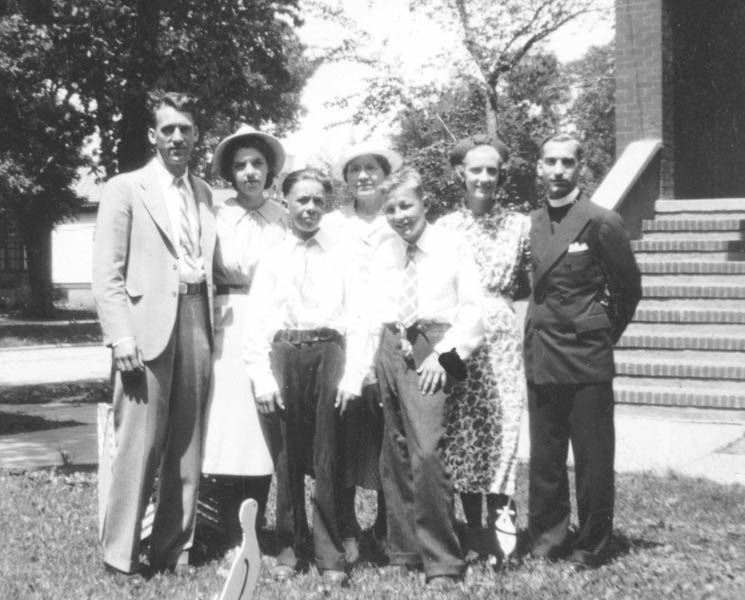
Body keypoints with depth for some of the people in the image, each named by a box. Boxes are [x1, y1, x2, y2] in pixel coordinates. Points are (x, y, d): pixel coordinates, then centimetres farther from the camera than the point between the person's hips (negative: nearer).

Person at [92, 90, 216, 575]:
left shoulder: (205, 193, 17)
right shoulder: (125, 189, 4)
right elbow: (107, 274, -3)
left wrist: (213, 325, 3)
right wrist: (121, 337, -12)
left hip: (196, 321, 5)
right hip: (148, 324, -5)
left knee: (188, 443, 7)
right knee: (140, 443, -6)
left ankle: (174, 548, 16)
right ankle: (121, 553, 3)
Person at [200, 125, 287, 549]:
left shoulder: (285, 217, 9)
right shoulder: (217, 216, 6)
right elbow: (210, 270, 1)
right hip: (229, 326, -1)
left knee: (265, 429, 0)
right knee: (229, 425, -6)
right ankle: (234, 538, 3)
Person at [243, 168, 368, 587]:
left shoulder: (342, 258, 5)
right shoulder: (272, 260, 8)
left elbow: (355, 318, 2)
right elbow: (258, 322, 4)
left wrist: (352, 375, -7)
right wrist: (263, 378, -4)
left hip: (330, 352, -1)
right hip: (285, 353, 1)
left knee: (328, 457, 2)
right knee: (288, 455, 8)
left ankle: (330, 553, 11)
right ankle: (289, 547, 19)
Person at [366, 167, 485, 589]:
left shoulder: (453, 246, 1)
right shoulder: (383, 254, 15)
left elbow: (473, 308, -3)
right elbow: (375, 311, 15)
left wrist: (445, 353, -11)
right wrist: (376, 357, 3)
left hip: (430, 351, -5)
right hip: (389, 349, 5)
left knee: (427, 453, -16)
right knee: (394, 458, 7)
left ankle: (442, 561, -6)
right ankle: (403, 551, 20)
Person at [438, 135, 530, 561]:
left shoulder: (519, 225, 6)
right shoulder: (444, 227, 7)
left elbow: (527, 286, 14)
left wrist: (498, 296, -2)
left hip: (502, 332, -1)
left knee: (502, 420, -10)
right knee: (459, 427, 2)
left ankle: (501, 508, -5)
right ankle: (474, 523, 12)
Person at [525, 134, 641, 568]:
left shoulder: (601, 222, -8)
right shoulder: (532, 224, 7)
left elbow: (629, 287, 1)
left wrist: (606, 334, 7)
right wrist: (537, 331, 9)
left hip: (587, 359, -4)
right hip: (541, 359, 5)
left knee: (593, 459, 4)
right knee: (544, 457, 11)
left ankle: (593, 546, 18)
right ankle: (547, 537, 25)